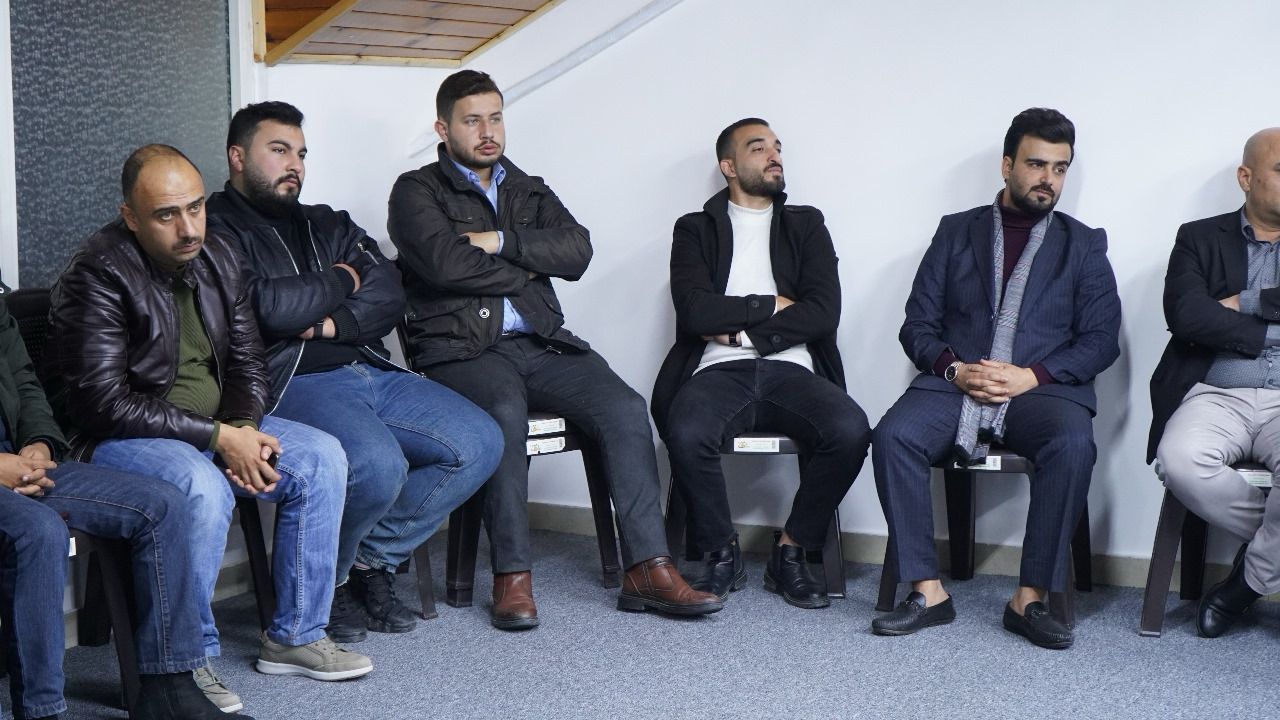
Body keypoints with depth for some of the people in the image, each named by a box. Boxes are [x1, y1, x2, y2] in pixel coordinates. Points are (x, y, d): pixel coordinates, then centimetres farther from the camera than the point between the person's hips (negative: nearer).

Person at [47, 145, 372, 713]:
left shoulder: (216, 257, 6)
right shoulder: (98, 275, -17)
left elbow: (247, 362, 12)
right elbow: (105, 403, -23)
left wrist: (244, 429, -11)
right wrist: (218, 438, -23)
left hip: (218, 428, 8)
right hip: (119, 437, -8)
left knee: (322, 458, -8)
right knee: (204, 487, -36)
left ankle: (295, 636, 1)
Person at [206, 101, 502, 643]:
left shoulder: (326, 225, 25)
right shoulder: (215, 229, 2)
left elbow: (390, 294, 10)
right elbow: (266, 307, -15)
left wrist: (334, 323, -10)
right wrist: (341, 279, 2)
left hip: (372, 373, 8)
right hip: (291, 384, -8)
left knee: (480, 443, -9)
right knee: (378, 466, -34)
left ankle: (372, 559, 4)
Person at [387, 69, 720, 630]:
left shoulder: (530, 191, 24)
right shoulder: (417, 191, 10)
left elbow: (577, 250, 4)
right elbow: (445, 262, -11)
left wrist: (500, 241, -5)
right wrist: (525, 269, 1)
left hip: (540, 345, 5)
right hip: (462, 347, -4)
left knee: (624, 406, -21)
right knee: (505, 410, -37)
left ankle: (647, 570, -24)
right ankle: (511, 577, -28)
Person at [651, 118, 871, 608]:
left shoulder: (805, 225, 19)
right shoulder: (696, 230, 15)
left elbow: (823, 312, 3)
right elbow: (695, 311, -3)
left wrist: (740, 331, -3)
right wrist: (769, 305, 2)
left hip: (791, 371, 1)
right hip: (720, 371, -1)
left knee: (851, 430, -31)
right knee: (686, 435, -35)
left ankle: (790, 553, -9)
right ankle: (722, 556, -9)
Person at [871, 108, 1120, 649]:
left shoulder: (1083, 245, 16)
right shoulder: (956, 232, 17)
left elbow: (1102, 340, 6)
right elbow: (918, 326, 11)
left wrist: (1031, 376, -10)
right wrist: (956, 370, -10)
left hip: (1043, 388, -1)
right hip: (954, 383, 1)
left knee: (1072, 446, -35)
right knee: (893, 436, -30)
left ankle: (1031, 598, -26)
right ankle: (927, 591, -23)